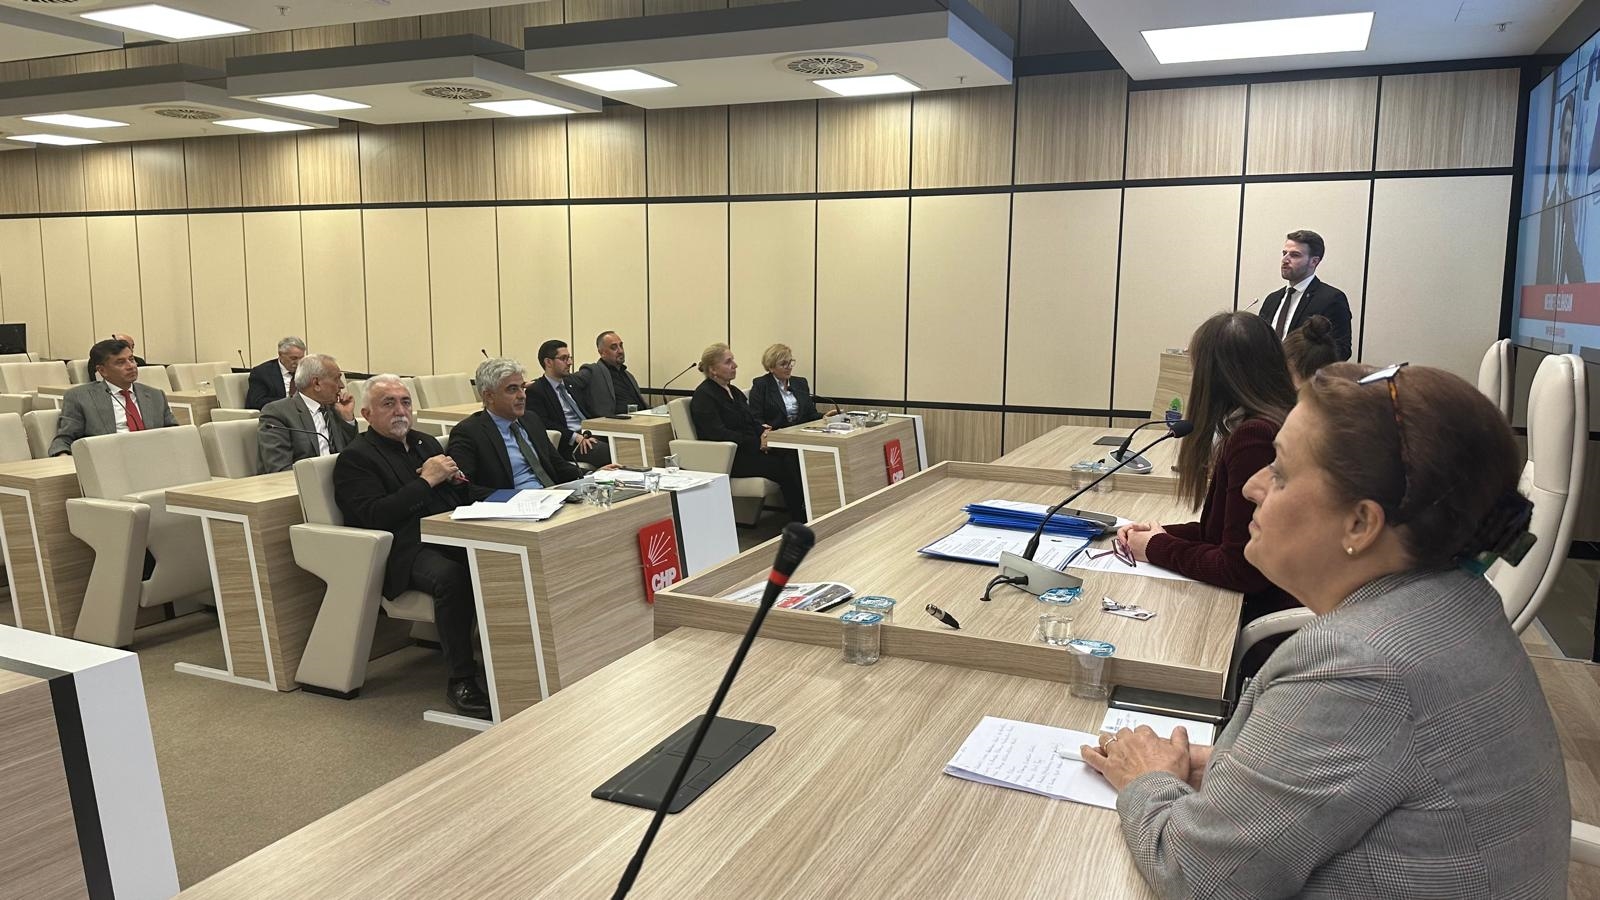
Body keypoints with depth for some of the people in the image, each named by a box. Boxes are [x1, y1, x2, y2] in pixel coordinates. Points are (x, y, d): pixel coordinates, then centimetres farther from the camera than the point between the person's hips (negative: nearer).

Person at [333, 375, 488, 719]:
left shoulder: (425, 442, 25)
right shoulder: (355, 458, 5)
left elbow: (463, 498, 29)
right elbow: (374, 516, -11)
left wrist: (454, 478, 5)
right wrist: (426, 481, -10)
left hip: (453, 536, 6)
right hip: (406, 551, -6)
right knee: (451, 576, -37)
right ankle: (461, 680, -25)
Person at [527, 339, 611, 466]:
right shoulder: (535, 390, 0)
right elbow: (543, 424, -12)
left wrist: (586, 432, -2)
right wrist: (576, 437, -20)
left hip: (588, 434, 7)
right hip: (568, 444, -7)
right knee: (608, 452, -32)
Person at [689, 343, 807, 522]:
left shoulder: (734, 392, 20)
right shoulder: (703, 396, -8)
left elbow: (752, 419, 19)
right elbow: (718, 434, -18)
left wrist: (764, 429, -6)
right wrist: (757, 443, -19)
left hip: (748, 449, 8)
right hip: (728, 459, -8)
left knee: (792, 456, -19)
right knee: (784, 467, -25)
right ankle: (799, 522, -19)